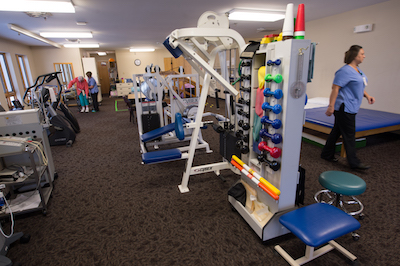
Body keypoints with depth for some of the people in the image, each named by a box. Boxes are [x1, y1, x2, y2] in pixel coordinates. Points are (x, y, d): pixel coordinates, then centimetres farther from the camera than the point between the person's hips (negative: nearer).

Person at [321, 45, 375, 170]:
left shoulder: (357, 70, 16)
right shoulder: (345, 70, -15)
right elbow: (335, 88, -20)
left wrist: (367, 95, 11)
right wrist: (331, 106, -24)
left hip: (351, 107, 10)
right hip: (344, 107, -10)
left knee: (337, 131, 14)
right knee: (349, 135, -3)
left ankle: (327, 154, 25)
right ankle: (354, 162, 6)